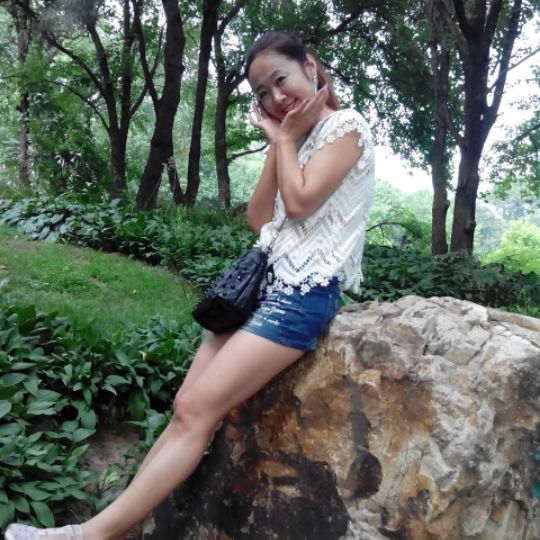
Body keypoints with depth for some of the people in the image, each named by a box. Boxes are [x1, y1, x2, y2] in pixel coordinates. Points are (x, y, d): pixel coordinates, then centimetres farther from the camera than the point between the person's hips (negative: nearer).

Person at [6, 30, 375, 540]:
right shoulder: (295, 142, 23)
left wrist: (286, 138, 1)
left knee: (197, 410, -15)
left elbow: (300, 202, -16)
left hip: (303, 292, -8)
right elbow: (259, 220, 13)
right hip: (264, 280, 8)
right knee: (186, 405, -3)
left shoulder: (347, 127, -1)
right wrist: (277, 142, 9)